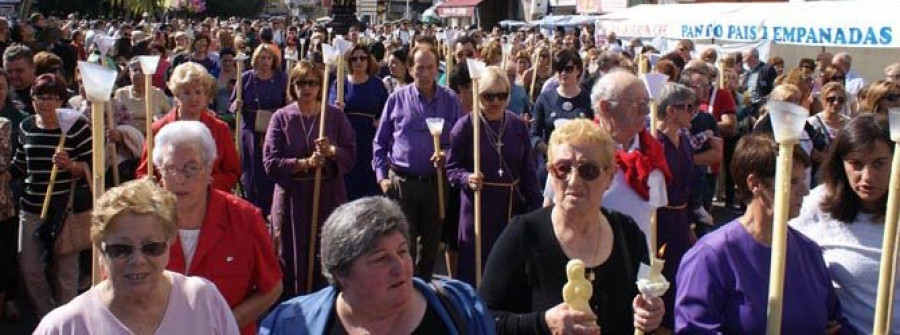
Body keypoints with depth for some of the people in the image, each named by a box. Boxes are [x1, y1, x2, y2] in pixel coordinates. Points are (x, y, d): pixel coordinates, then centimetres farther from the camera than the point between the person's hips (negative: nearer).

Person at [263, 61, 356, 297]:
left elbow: (351, 156, 1)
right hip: (292, 199, 0)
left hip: (329, 197, 0)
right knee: (292, 262, 3)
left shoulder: (335, 116, 6)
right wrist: (305, 163, -16)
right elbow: (270, 163, -5)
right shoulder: (281, 117, 3)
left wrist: (332, 151, -19)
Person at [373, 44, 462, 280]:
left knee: (430, 242, 13)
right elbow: (380, 142, 6)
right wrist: (382, 176, -2)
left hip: (436, 182, 1)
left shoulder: (450, 100, 2)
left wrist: (448, 155, -14)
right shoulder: (397, 99, 2)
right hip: (401, 181, -1)